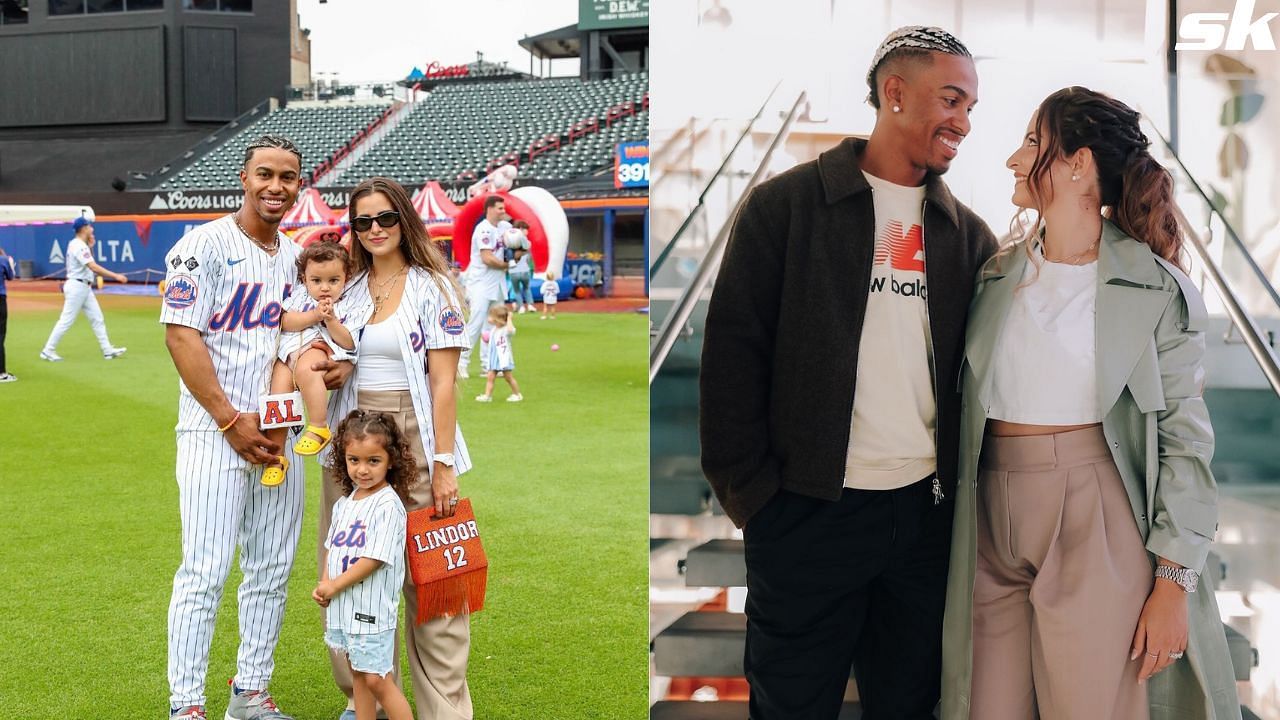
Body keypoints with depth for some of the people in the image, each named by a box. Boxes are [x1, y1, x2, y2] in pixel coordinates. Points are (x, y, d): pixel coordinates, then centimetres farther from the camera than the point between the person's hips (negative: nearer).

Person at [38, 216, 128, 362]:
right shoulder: (79, 246, -18)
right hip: (77, 286, -10)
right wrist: (115, 276, -29)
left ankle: (108, 350, 8)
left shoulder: (80, 245, 12)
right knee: (66, 320, -5)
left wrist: (90, 247, 11)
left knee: (97, 318, 7)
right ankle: (48, 350, 2)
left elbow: (89, 264, 22)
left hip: (84, 287, 10)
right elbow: (94, 267, -27)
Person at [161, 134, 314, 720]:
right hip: (214, 431, -6)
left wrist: (335, 363, -4)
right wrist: (231, 420, -17)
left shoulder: (295, 256, 13)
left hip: (278, 433, 7)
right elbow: (181, 334, -12)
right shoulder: (206, 244, -6)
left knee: (273, 570, 10)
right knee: (205, 571, -7)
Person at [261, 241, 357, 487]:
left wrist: (330, 320, -10)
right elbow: (285, 322, 1)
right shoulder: (300, 300, 19)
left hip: (320, 349, -4)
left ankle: (319, 427, -28)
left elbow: (348, 344, 1)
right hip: (289, 350, 4)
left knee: (306, 369, -38)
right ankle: (275, 456, -4)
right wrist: (314, 316, -9)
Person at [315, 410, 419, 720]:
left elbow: (373, 559, -20)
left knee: (377, 679, -6)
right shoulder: (345, 503, 9)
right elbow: (332, 548, 15)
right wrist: (324, 584, -2)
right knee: (357, 674, 16)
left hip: (371, 609, -8)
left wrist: (334, 586, -13)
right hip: (343, 606, 8)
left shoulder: (388, 505, -17)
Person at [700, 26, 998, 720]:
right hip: (808, 510, -4)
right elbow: (733, 351, -5)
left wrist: (965, 483, 1)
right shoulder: (785, 205, -3)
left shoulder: (967, 233, 10)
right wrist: (750, 487, -8)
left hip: (926, 508, 4)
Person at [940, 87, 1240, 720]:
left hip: (1097, 527, -4)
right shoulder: (996, 278, 9)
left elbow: (1185, 441, -4)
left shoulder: (1158, 290, -3)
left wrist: (1173, 584, -8)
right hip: (994, 523, 4)